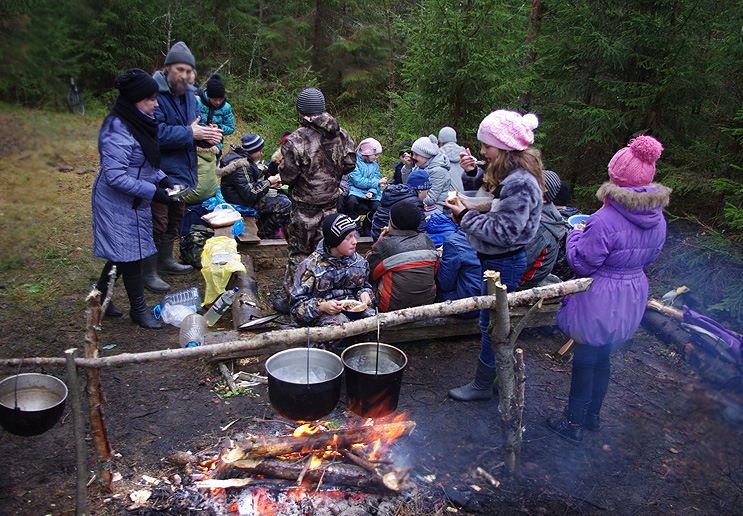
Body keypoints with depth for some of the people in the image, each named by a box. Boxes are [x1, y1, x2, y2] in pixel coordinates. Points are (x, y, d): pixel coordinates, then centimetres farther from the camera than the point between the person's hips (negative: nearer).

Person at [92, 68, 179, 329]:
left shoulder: (140, 121, 6)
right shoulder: (118, 131, -24)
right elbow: (115, 176, -26)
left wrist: (161, 178, 4)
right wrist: (152, 191, -23)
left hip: (134, 201, 9)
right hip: (118, 204, -9)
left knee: (124, 254, 17)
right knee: (130, 254, 1)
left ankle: (100, 296, 34)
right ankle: (138, 309, 15)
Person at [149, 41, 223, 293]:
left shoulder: (189, 97, 11)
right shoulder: (155, 95, -18)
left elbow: (197, 126, 16)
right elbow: (156, 133, -28)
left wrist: (209, 134, -7)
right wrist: (190, 133, -23)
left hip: (181, 172, 9)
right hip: (159, 174, -9)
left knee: (174, 219, 22)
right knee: (157, 223, -3)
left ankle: (166, 260, 40)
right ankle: (149, 272, 11)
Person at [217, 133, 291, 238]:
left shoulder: (239, 156, 6)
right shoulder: (241, 167, -27)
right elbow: (250, 195, -28)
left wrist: (268, 184, 6)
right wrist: (268, 182, -15)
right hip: (244, 204, -11)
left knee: (283, 197, 14)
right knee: (285, 204, -15)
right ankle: (263, 234, -2)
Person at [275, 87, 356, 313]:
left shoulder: (296, 140, -19)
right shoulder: (340, 134, -2)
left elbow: (287, 175, -15)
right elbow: (350, 164, 7)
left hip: (305, 206, -5)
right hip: (331, 202, 5)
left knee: (299, 252, 6)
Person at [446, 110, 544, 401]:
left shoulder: (520, 183, -26)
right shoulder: (504, 173, 5)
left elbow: (504, 232, -27)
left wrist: (465, 216, -21)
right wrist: (472, 173, 2)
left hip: (504, 264, -10)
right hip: (494, 259, 10)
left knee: (491, 325, 4)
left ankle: (482, 385, 20)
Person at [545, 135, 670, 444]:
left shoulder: (604, 221, -27)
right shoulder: (658, 218, -2)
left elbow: (581, 263, -19)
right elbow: (649, 257, 11)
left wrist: (576, 233, -4)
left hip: (599, 300, -7)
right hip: (632, 298, 7)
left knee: (584, 361, 8)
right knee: (602, 357, 22)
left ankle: (573, 423, 22)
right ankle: (593, 415, 39)